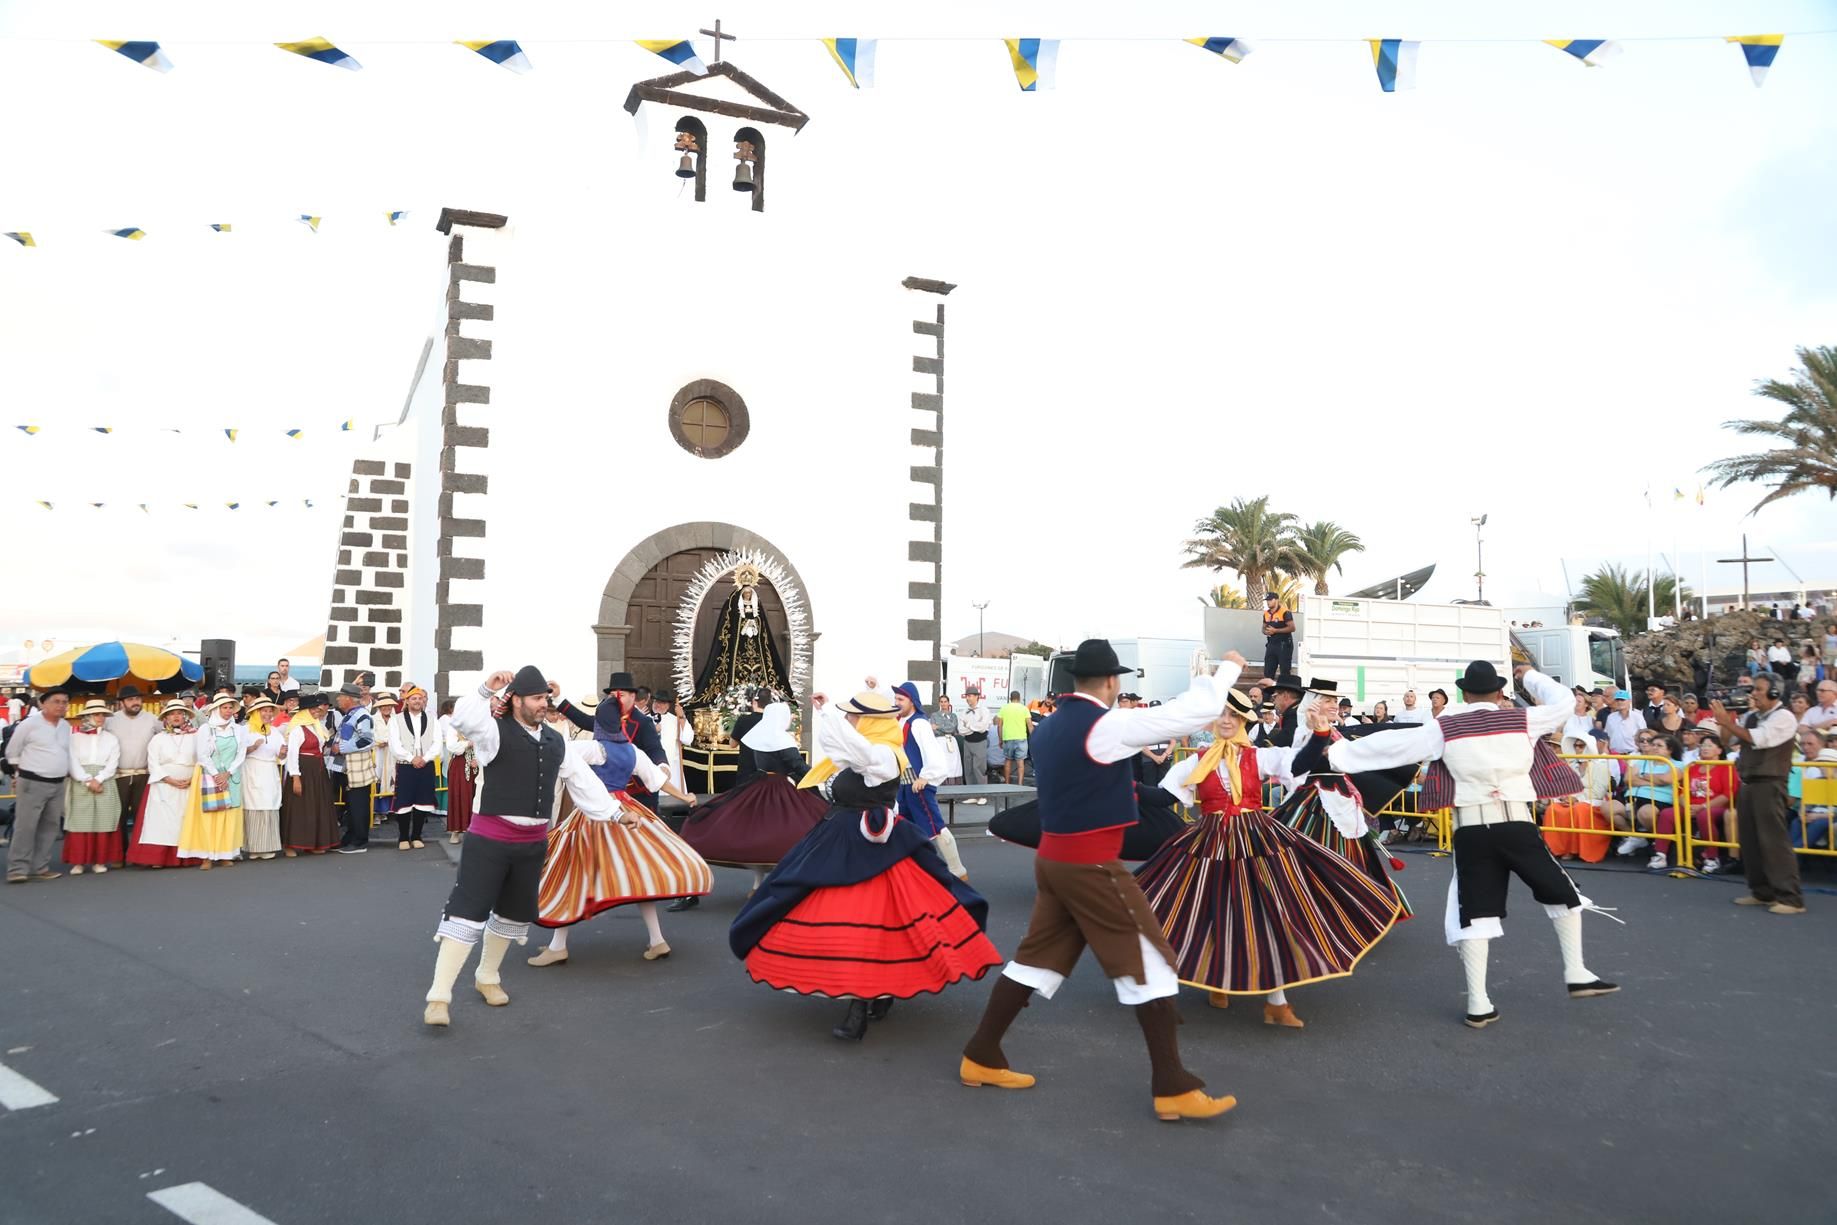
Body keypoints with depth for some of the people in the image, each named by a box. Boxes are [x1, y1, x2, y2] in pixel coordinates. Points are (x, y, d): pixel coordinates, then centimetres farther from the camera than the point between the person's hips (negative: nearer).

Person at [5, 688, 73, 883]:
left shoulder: (66, 727, 9)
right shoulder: (29, 724, -7)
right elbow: (12, 752, 1)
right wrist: (23, 772, 7)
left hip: (58, 785, 6)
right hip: (32, 783, -6)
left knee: (50, 827, 8)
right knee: (25, 826, -7)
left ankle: (39, 867, 14)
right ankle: (17, 869, -4)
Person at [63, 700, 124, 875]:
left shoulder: (111, 738, 11)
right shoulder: (75, 736, 4)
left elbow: (112, 764, 2)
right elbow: (72, 762, -4)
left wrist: (97, 780, -12)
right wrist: (87, 781, -14)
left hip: (104, 785, 2)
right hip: (80, 785, -1)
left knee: (102, 822, 0)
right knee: (79, 822, -3)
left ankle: (100, 861, 4)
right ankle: (78, 861, 1)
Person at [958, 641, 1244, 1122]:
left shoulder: (1049, 727, 8)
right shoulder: (1107, 724, -16)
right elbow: (1197, 711, -15)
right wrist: (1227, 667, -1)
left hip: (1054, 857, 8)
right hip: (1091, 864, -8)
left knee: (1038, 957, 16)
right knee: (1148, 962, 1)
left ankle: (980, 1057, 23)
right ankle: (1172, 1088, 5)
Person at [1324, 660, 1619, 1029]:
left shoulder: (1444, 728, 3)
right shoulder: (1521, 719, 2)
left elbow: (1392, 744, 4)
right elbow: (1564, 701, 17)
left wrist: (1340, 752, 14)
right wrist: (1530, 677, 32)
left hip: (1470, 829, 1)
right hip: (1516, 824, -1)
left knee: (1474, 912, 4)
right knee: (1562, 893, 20)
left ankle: (1478, 1004, 4)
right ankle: (1576, 974, 23)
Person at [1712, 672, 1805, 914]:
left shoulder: (1784, 717, -9)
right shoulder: (1751, 716, 12)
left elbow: (1758, 739, -22)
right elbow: (1728, 740, 15)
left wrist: (1727, 722, -17)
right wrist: (1725, 720, 0)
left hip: (1769, 785, -8)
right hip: (1748, 783, 8)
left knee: (1774, 840, -10)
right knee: (1749, 840, 10)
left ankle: (1790, 898, -7)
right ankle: (1762, 892, 19)